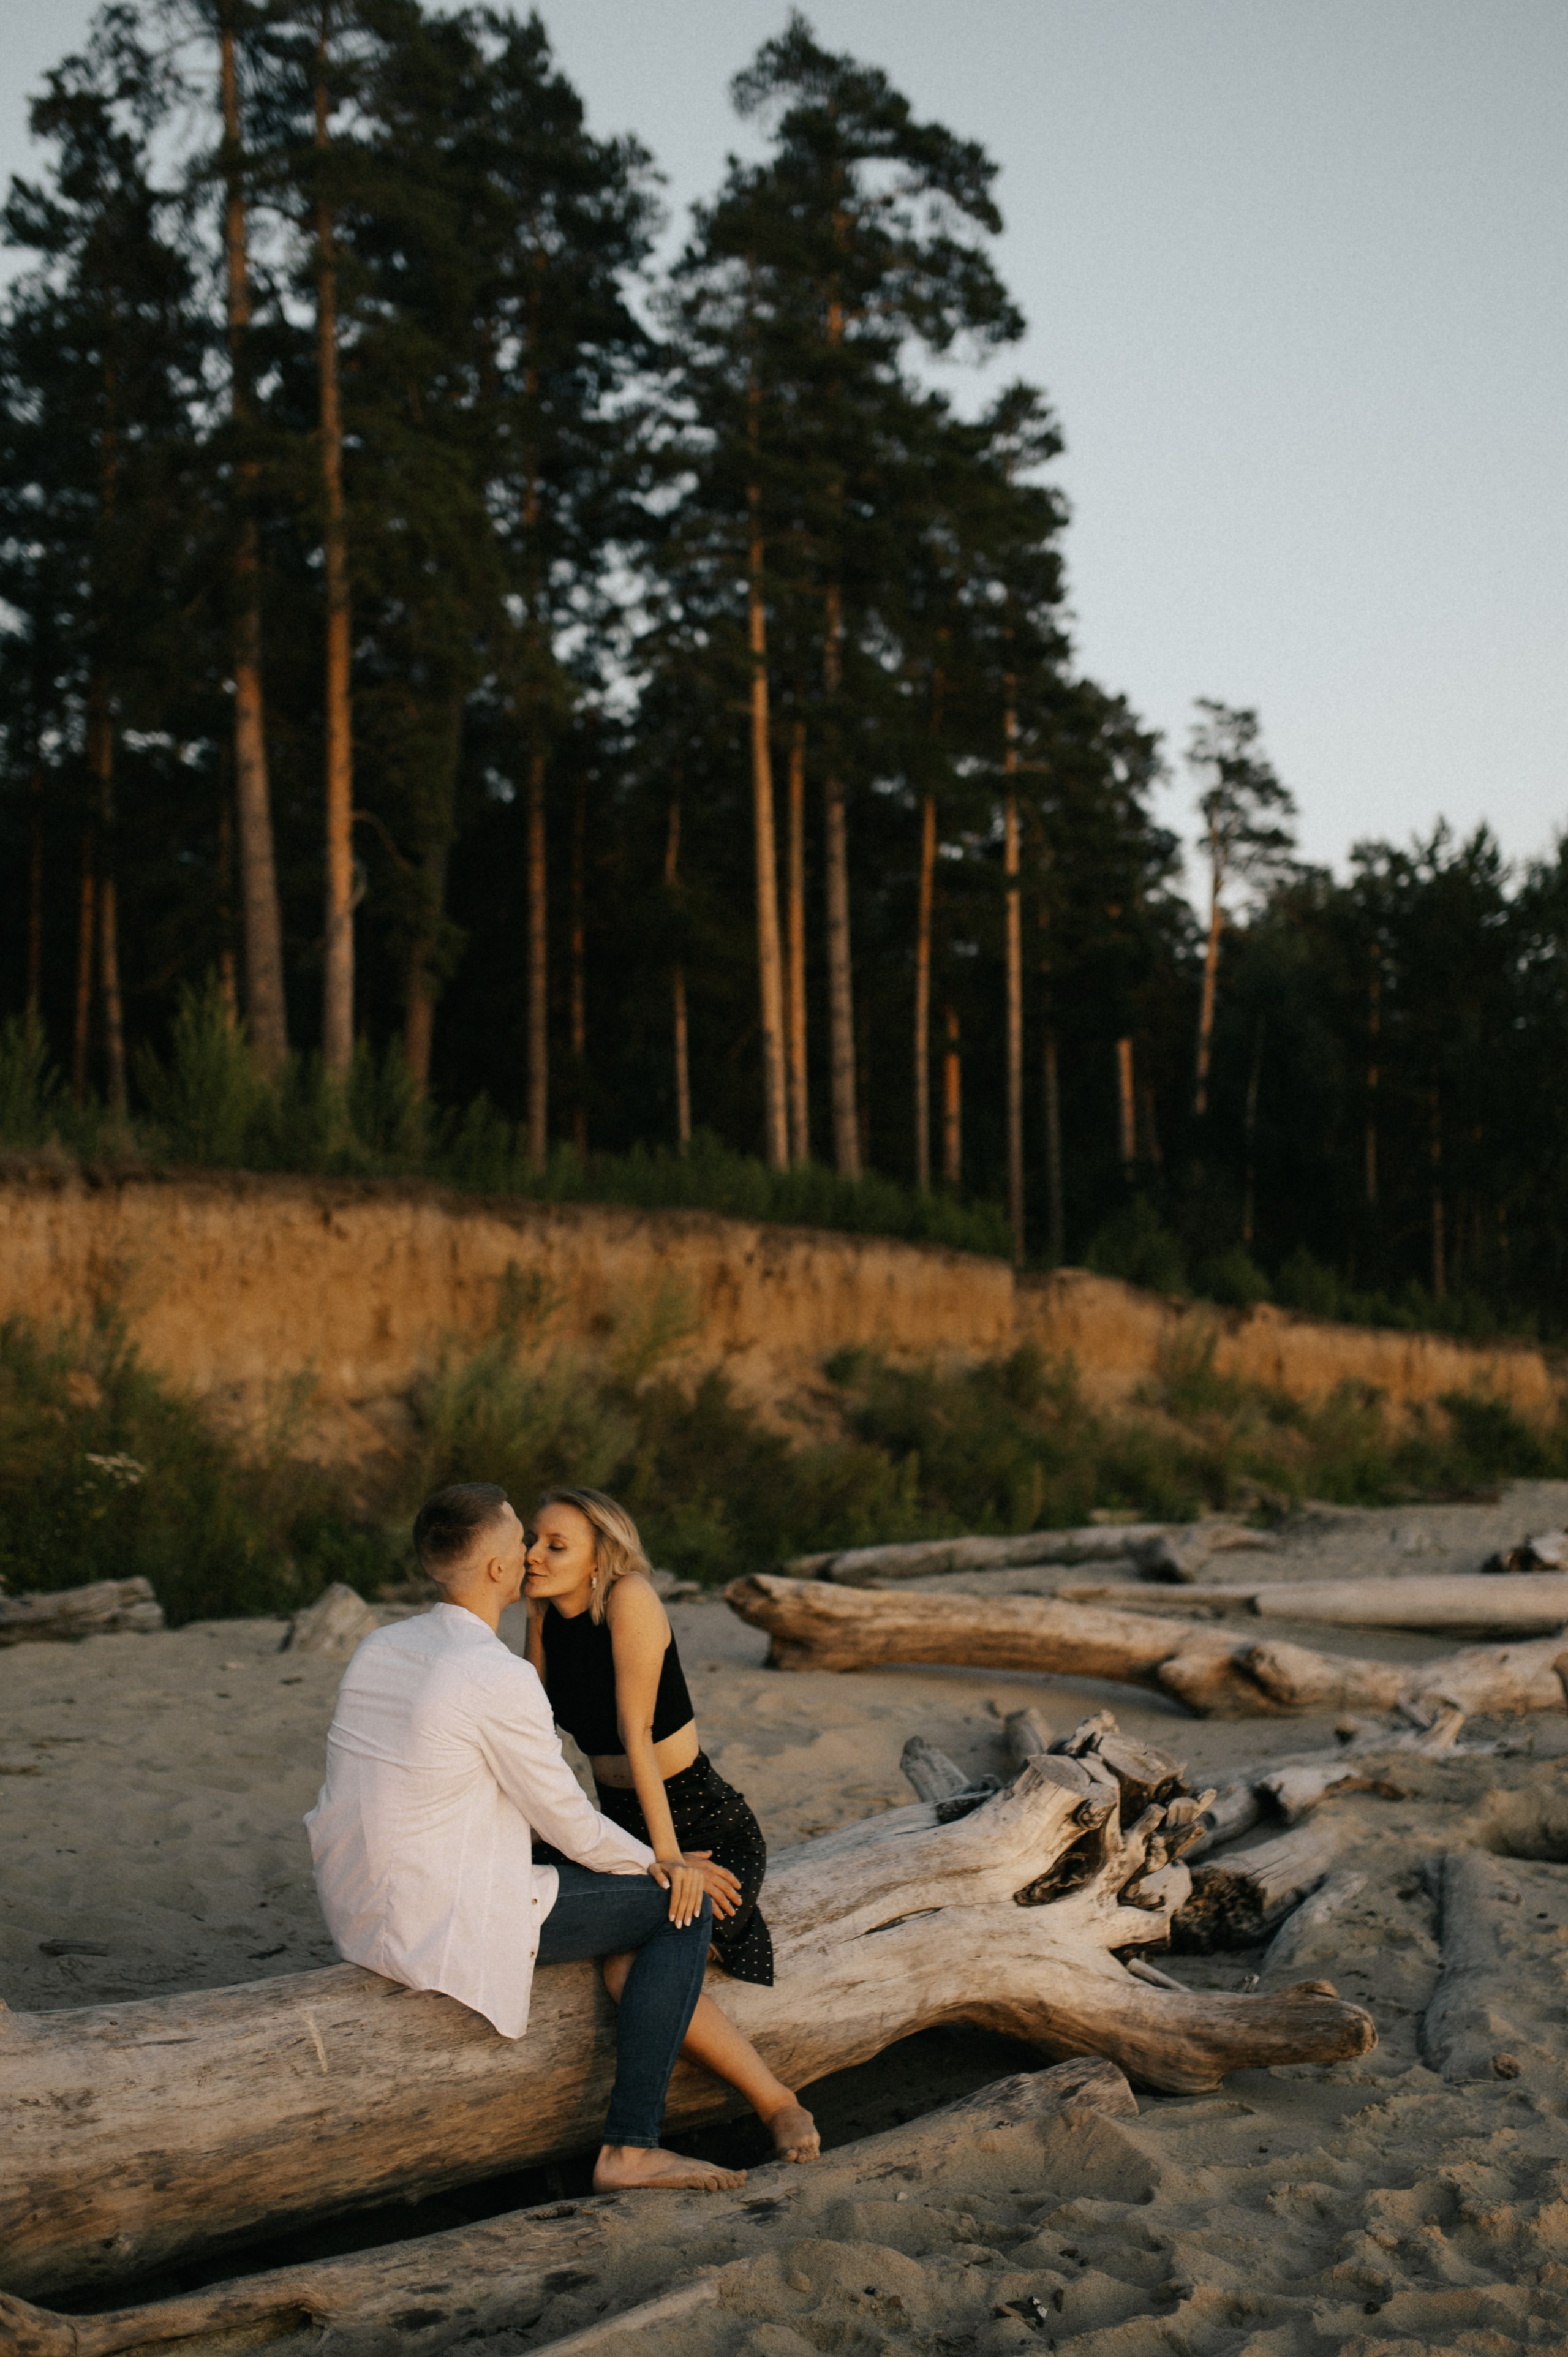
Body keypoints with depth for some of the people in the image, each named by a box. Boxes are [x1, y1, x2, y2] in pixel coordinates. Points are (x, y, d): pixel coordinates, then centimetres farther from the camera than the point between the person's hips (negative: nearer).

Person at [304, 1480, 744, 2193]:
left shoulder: (380, 1648, 5)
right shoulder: (501, 1680, -21)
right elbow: (570, 1825, -11)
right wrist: (659, 1865, 9)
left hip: (357, 1909, 9)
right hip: (444, 1929, -9)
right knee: (684, 1912, 1)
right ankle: (629, 2148, 1)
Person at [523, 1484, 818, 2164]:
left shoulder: (629, 1598, -21)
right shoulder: (544, 1609, 0)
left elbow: (635, 1732, -24)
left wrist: (669, 1855, -22)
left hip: (707, 1829, -8)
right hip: (619, 1825, 8)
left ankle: (776, 2102, -9)